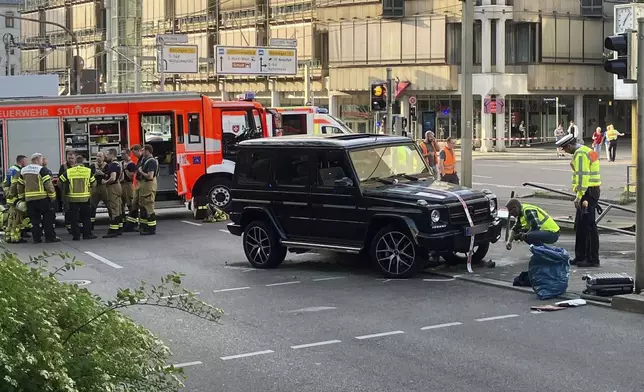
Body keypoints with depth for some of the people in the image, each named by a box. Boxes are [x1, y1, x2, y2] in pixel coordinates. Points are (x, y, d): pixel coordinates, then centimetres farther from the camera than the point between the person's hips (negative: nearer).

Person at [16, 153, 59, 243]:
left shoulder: (23, 171, 13)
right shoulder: (41, 170, -8)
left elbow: (20, 185, 17)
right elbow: (48, 184, -13)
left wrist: (21, 197, 22)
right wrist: (53, 195, -7)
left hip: (29, 199, 6)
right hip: (42, 198, -6)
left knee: (34, 219, 10)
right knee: (48, 218, 2)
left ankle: (36, 238, 8)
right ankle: (50, 237, 1)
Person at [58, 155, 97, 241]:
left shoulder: (68, 172, -2)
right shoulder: (88, 171, -2)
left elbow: (60, 181, 3)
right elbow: (94, 184, 3)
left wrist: (63, 192, 18)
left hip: (72, 198, 0)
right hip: (85, 198, 0)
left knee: (74, 218, 7)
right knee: (86, 217, 13)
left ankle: (76, 235, 7)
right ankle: (87, 234, 13)